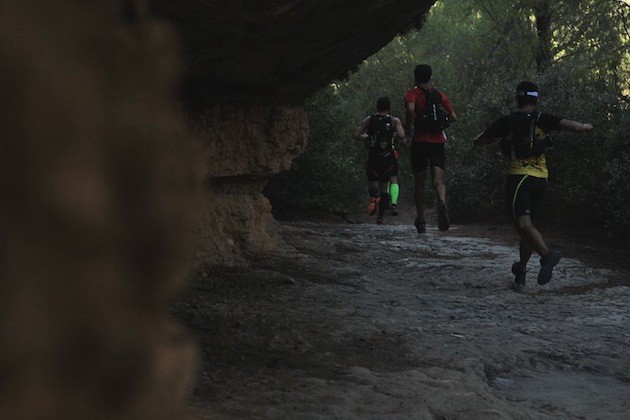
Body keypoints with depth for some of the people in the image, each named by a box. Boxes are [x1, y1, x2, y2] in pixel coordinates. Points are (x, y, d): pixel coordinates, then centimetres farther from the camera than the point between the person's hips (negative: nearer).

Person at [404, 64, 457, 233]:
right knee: (438, 180, -4)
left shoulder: (413, 93, 0)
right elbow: (453, 117, 7)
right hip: (438, 141, 2)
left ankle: (421, 221, 14)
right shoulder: (439, 94, 12)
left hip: (420, 141, -2)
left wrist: (408, 127, -7)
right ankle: (442, 203, -37)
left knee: (419, 183, 10)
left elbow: (411, 108, -22)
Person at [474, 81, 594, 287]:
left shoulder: (507, 121, 6)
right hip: (540, 179, 3)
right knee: (527, 225, 17)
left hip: (518, 178, -3)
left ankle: (547, 254, -41)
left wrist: (494, 136, 40)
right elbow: (575, 127, -6)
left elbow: (479, 142, 18)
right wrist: (586, 127, 16)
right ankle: (521, 271, 25)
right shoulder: (543, 119, 4)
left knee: (524, 225, -17)